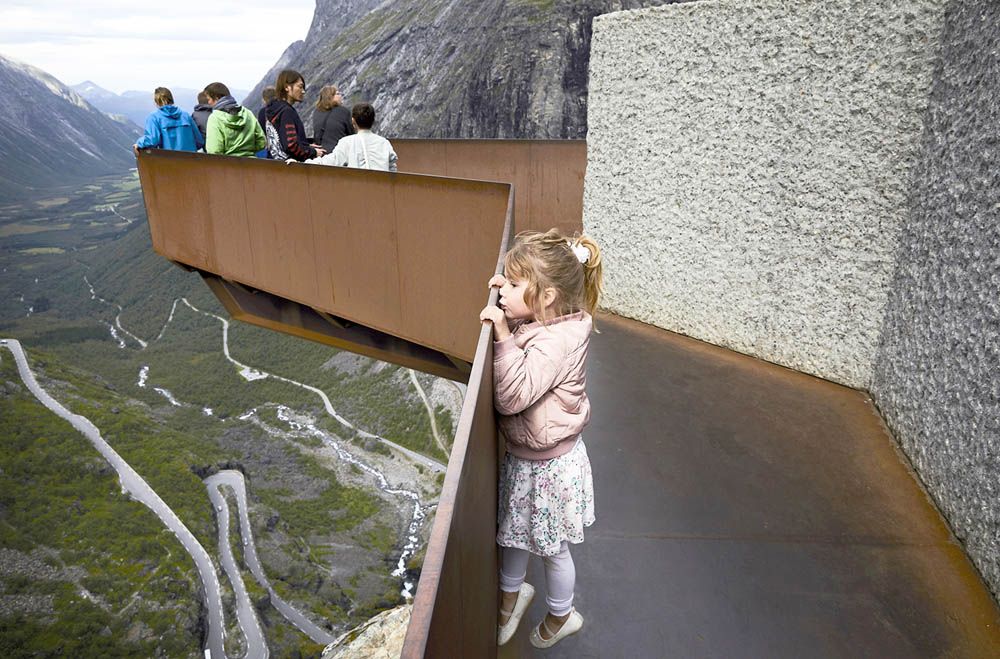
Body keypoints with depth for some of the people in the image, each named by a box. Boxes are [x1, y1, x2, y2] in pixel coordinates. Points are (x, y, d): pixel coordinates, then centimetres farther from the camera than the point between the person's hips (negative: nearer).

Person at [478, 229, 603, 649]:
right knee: (512, 529, 27)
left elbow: (514, 395, -38)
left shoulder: (556, 343, -33)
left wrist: (503, 335, -41)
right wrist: (511, 301, -4)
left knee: (552, 547, 18)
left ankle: (562, 616, 46)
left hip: (549, 465, -8)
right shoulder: (544, 321, -8)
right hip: (522, 455, 8)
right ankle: (511, 592, 54)